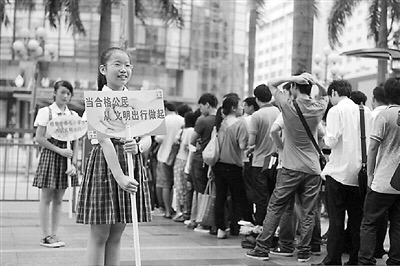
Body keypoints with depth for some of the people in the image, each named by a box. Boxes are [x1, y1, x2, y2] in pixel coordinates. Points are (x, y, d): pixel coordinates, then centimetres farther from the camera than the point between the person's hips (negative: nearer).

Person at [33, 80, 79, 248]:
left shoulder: (73, 115, 9)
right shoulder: (46, 112, -3)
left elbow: (75, 142, 8)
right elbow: (39, 138, -8)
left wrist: (74, 163, -3)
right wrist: (59, 150, -14)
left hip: (66, 156, 4)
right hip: (50, 154, -4)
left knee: (58, 199, 8)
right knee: (46, 198, -1)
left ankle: (54, 234, 14)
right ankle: (46, 236, 5)